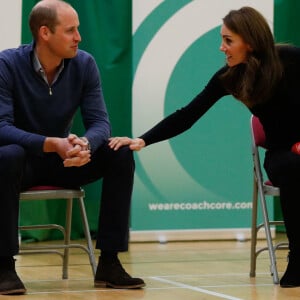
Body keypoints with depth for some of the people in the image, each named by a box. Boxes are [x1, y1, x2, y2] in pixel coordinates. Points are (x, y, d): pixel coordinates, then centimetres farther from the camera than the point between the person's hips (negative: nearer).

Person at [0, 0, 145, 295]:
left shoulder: (84, 64, -7)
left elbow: (99, 122, -11)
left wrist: (85, 144, -36)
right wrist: (52, 144, -43)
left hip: (63, 161, 4)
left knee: (120, 154, -19)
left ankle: (109, 262, -14)